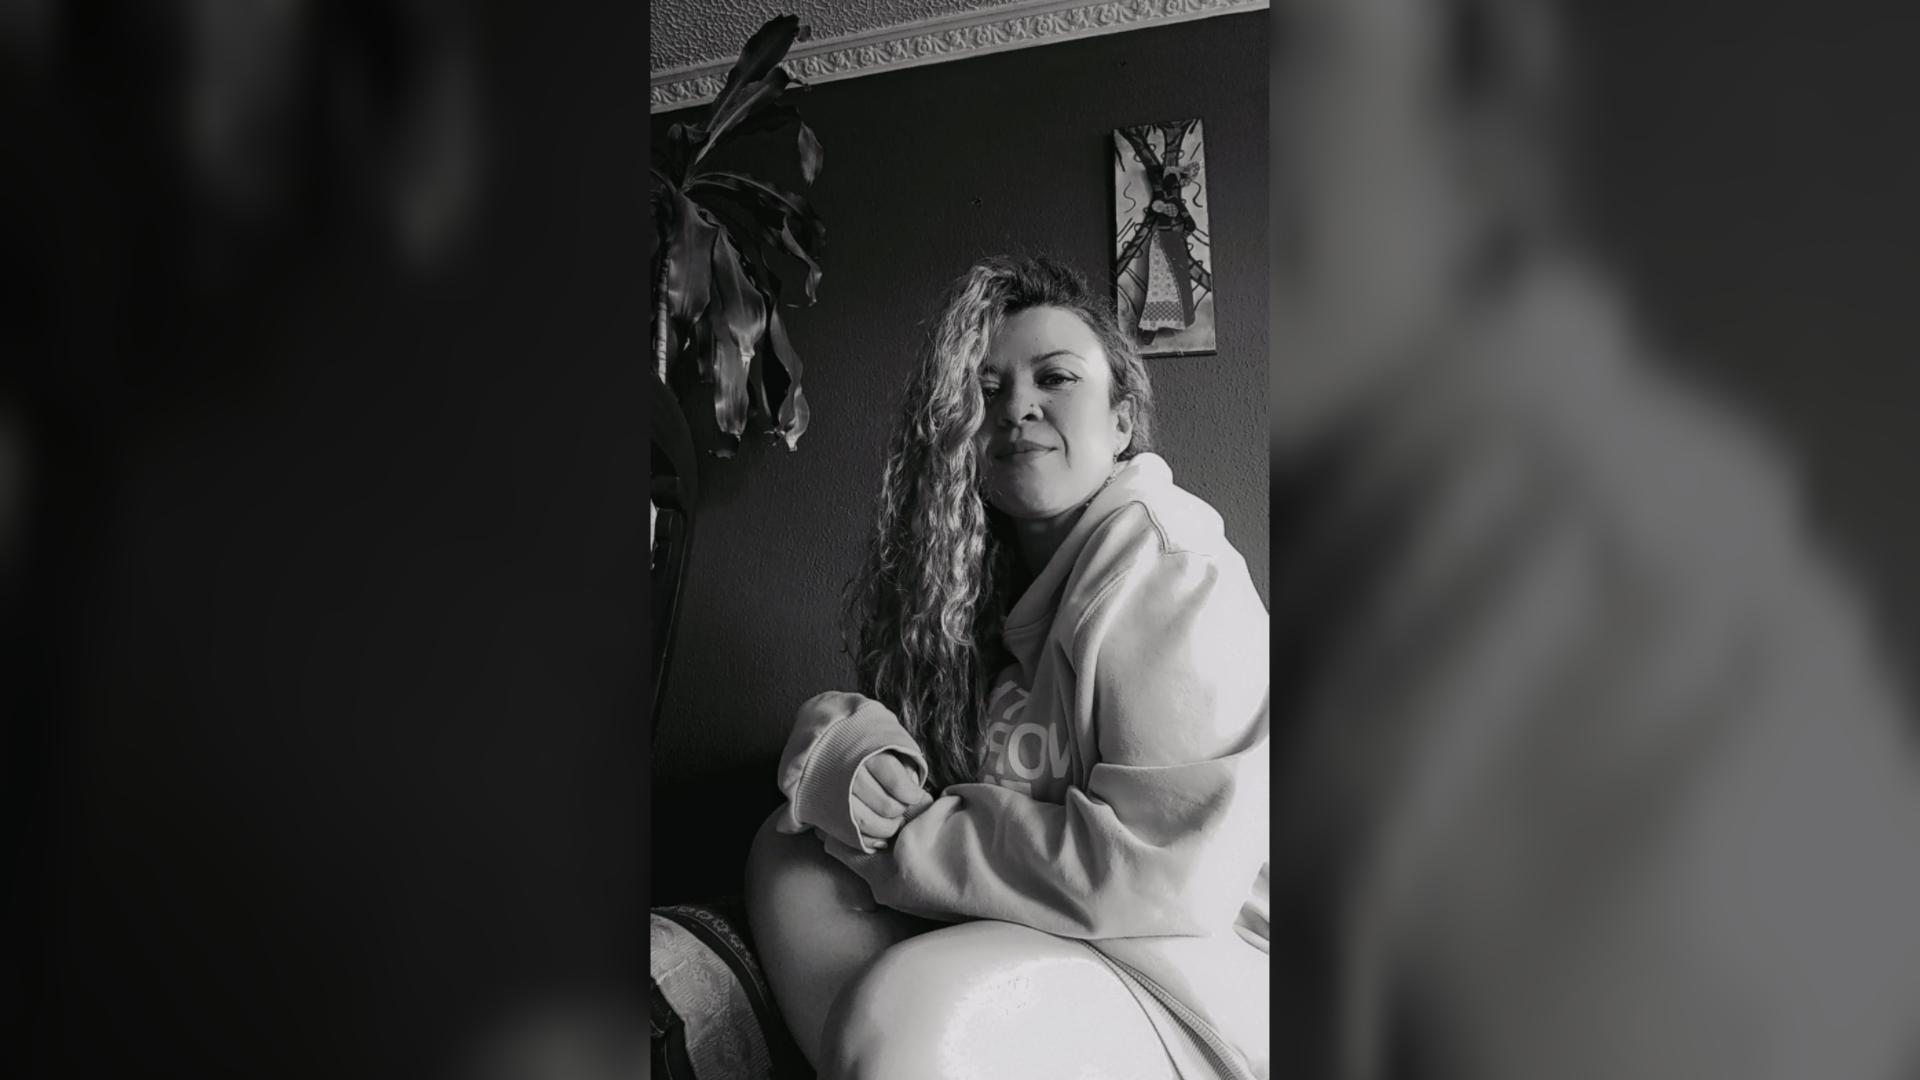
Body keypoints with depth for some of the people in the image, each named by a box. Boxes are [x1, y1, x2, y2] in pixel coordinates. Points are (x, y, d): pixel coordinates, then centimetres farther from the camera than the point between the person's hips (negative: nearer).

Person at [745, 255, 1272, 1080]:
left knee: (911, 1006, -32)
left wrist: (906, 832, -17)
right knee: (790, 849, -2)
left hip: (1183, 979, -7)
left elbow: (1172, 871, -24)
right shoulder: (979, 576, 7)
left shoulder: (1165, 565, -15)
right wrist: (845, 746, -16)